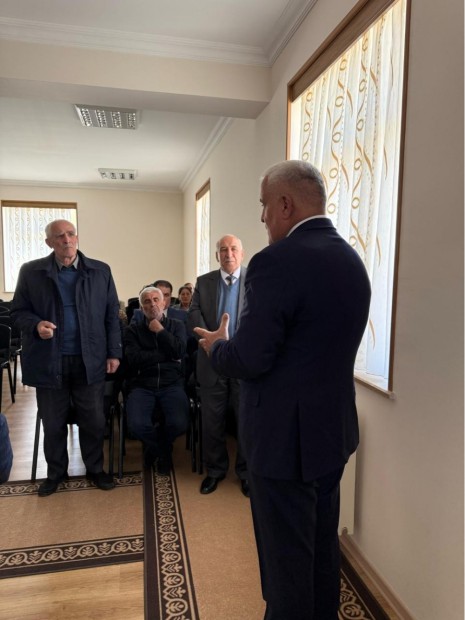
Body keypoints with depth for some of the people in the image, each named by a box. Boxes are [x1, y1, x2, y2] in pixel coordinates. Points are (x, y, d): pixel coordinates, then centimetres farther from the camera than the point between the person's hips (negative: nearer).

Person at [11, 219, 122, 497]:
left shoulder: (101, 271, 2)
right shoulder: (31, 272, 1)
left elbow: (112, 315, 4)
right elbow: (18, 311, 5)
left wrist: (114, 352, 1)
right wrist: (35, 325, -17)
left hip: (90, 360, 0)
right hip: (49, 361, 0)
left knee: (94, 421, 11)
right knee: (53, 423, 14)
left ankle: (95, 469, 32)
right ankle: (56, 472, 35)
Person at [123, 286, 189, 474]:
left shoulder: (177, 325, 13)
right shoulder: (133, 330, 9)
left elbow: (179, 352, -4)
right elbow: (134, 359, -7)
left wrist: (160, 331, -2)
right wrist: (167, 354, -4)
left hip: (171, 384, 1)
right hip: (142, 385, 0)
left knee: (179, 424, -25)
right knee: (137, 425, -27)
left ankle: (158, 448, 15)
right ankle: (162, 450, 11)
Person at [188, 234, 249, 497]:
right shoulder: (204, 282, 7)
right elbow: (194, 314, 0)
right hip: (212, 361, 2)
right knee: (212, 421, 12)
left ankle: (246, 472, 28)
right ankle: (215, 470, 32)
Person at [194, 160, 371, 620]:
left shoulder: (277, 262, -23)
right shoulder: (351, 260, 5)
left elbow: (249, 360, -24)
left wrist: (216, 346, -2)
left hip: (285, 436, -8)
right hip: (334, 429, 9)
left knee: (286, 555, 13)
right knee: (323, 544, 26)